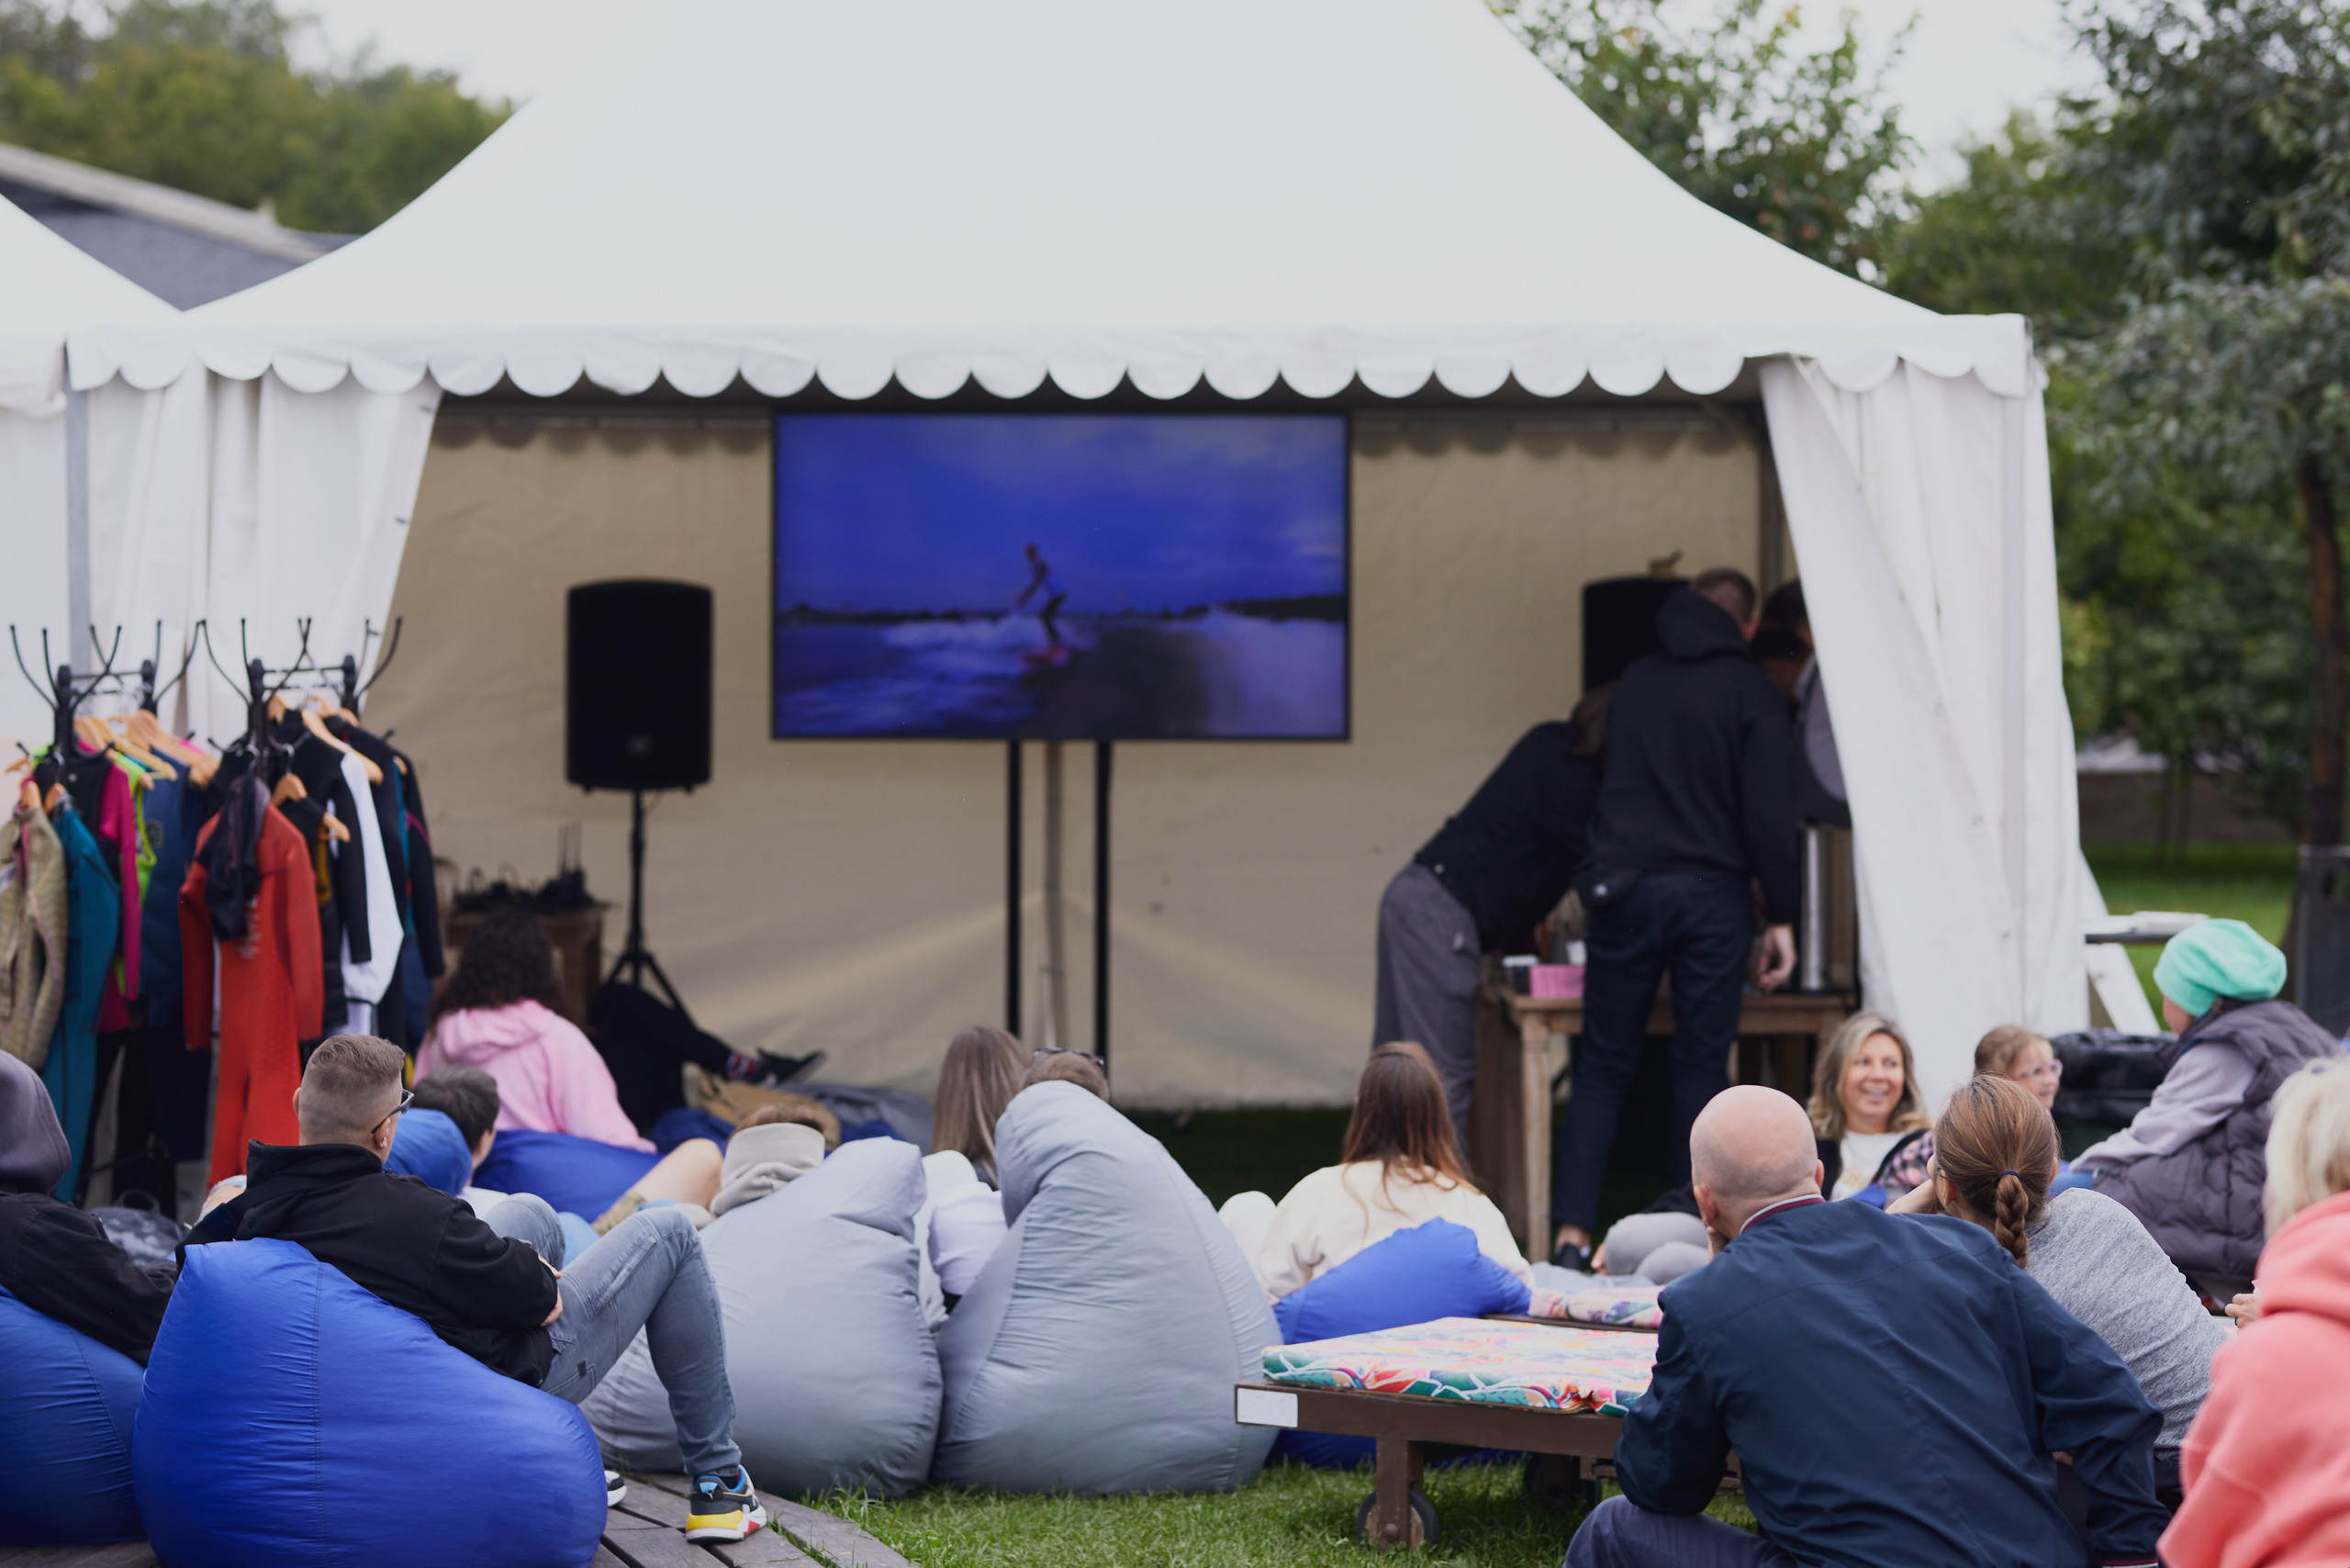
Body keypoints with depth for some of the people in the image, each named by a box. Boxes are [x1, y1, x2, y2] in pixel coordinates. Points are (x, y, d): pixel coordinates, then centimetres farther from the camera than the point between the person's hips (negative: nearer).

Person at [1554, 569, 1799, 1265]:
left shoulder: (1635, 681, 13)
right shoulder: (1752, 694, 0)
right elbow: (1769, 814, -7)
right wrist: (1780, 916, -4)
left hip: (1623, 888, 3)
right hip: (1711, 895, -2)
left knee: (1602, 1069, 6)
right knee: (1701, 1069, 4)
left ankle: (1573, 1232, -4)